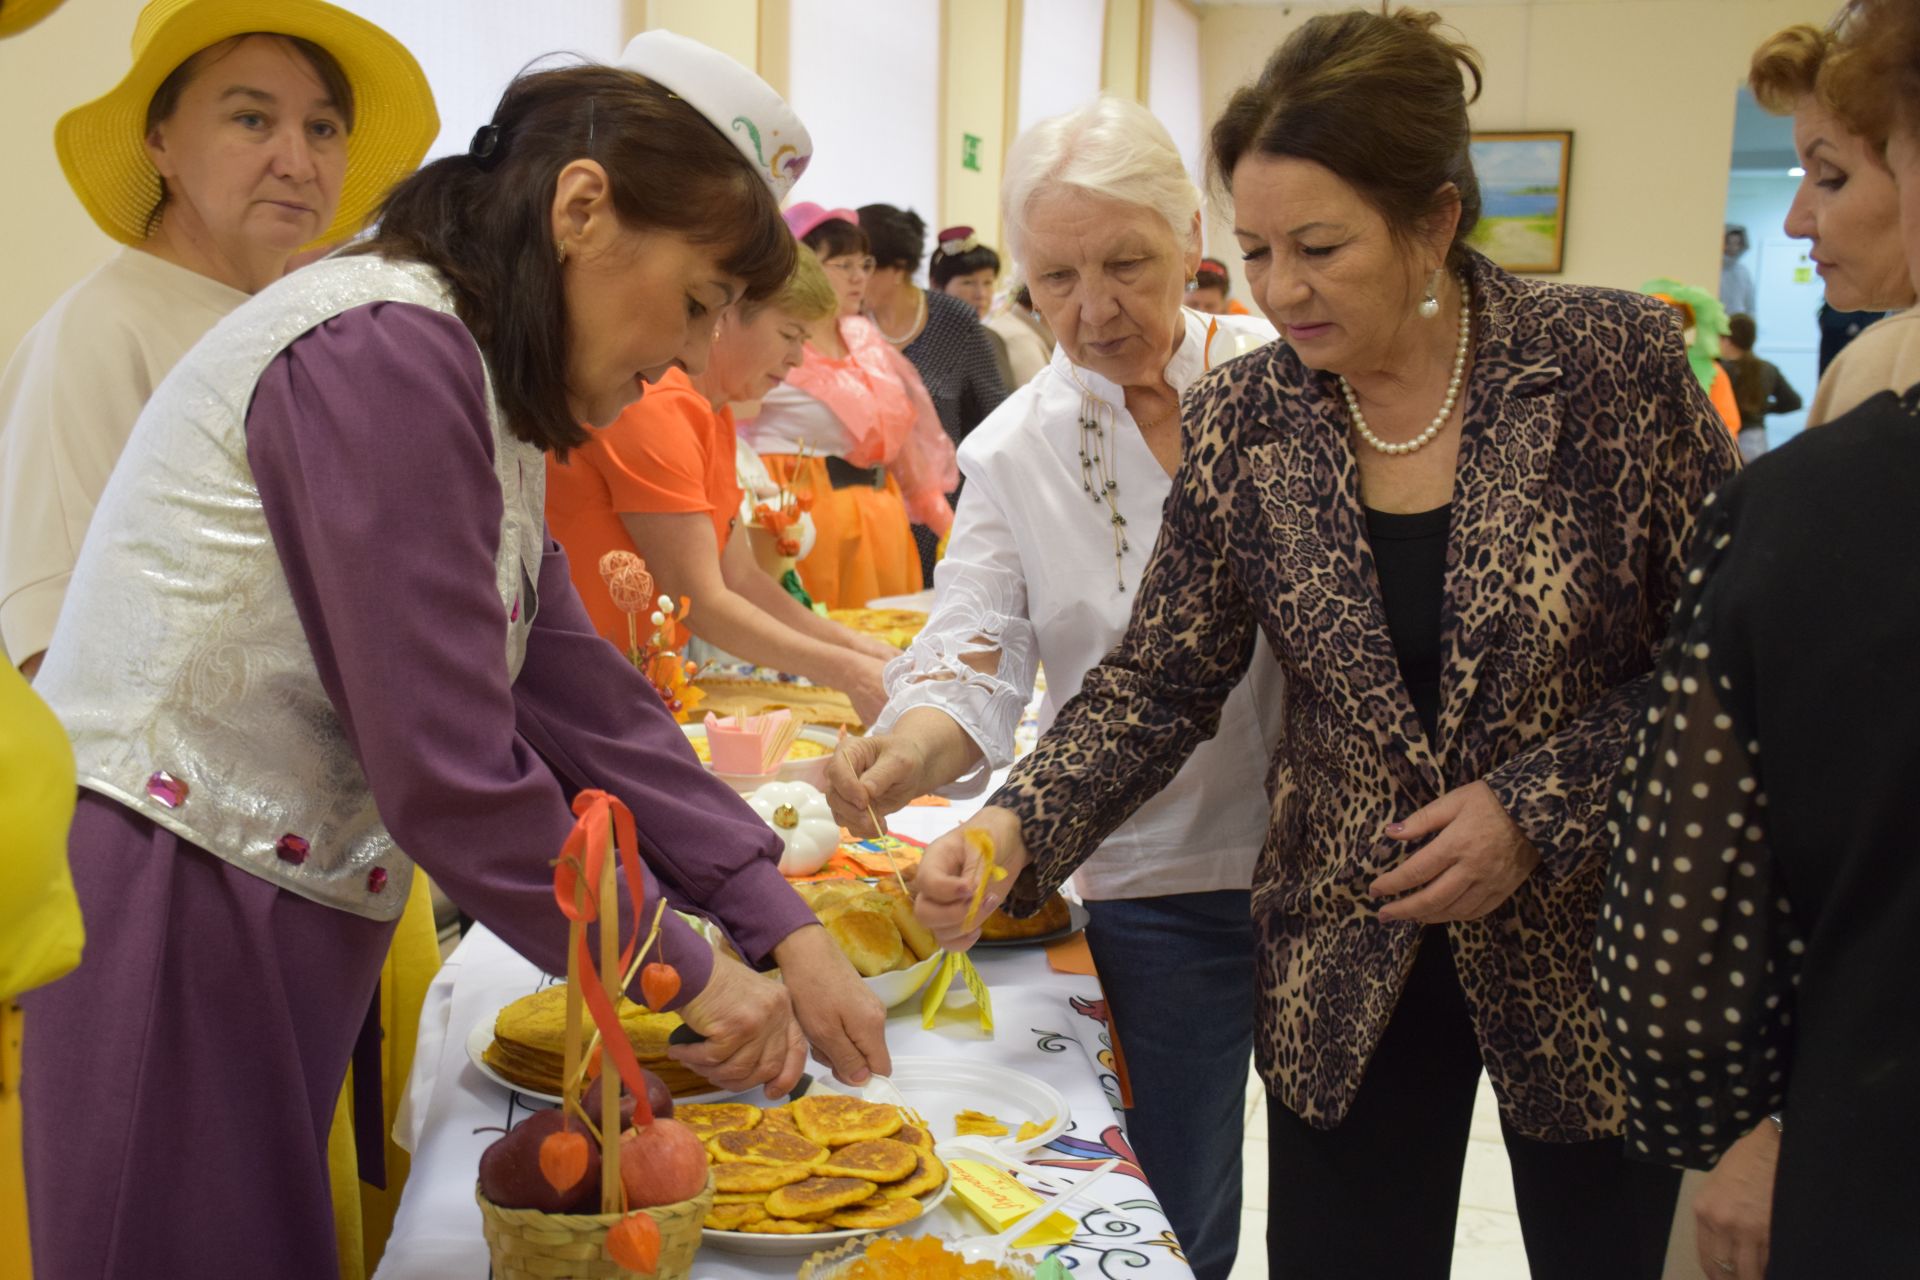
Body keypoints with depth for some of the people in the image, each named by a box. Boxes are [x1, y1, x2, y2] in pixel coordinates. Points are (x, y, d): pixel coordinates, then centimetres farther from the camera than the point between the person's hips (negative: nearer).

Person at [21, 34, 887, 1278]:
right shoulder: (386, 353, -20)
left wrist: (784, 929, 1)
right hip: (166, 908, -9)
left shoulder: (474, 386, 11)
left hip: (285, 916, 9)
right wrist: (683, 972, -11)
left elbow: (585, 701, 7)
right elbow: (446, 773, -22)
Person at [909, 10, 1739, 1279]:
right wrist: (1016, 830, -18)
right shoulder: (1239, 420, -6)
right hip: (1343, 970, 2)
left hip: (1585, 948, -1)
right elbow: (1160, 682, -3)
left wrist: (1539, 809, -18)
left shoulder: (1612, 361, -13)